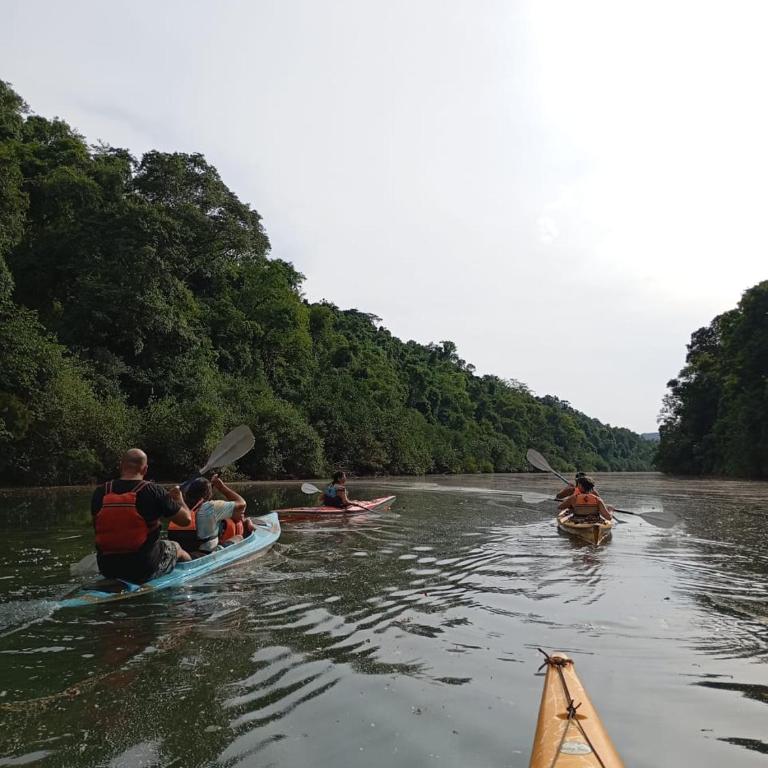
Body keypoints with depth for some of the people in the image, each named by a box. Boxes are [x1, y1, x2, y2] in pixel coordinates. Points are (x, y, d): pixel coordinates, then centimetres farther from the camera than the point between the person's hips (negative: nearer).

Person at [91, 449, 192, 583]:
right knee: (176, 548, 25)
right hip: (145, 569, -3)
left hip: (107, 569, 4)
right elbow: (185, 519, -6)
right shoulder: (154, 491, -14)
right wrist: (179, 499, 15)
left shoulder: (100, 493, -4)